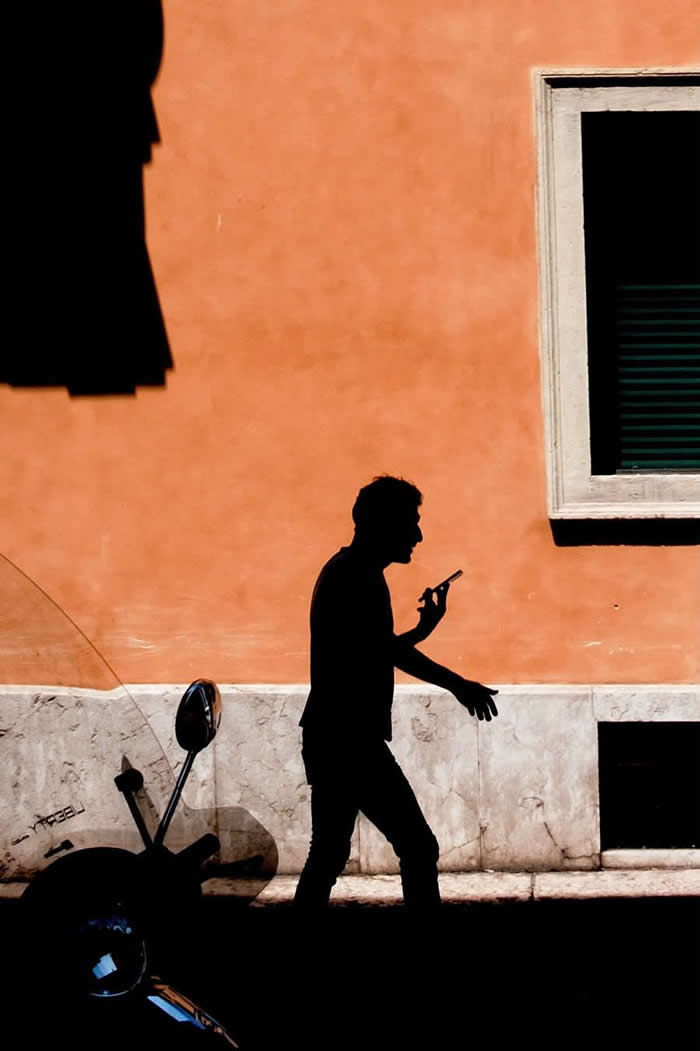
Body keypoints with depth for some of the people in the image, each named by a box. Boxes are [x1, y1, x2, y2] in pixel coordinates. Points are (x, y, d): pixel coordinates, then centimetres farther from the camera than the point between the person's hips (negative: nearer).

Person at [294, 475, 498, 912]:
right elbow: (391, 651, -23)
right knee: (418, 847, -6)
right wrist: (458, 685, -19)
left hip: (330, 740, 11)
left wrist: (424, 627, 21)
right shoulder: (361, 577, -14)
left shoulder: (342, 571, 18)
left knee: (328, 856, 15)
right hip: (352, 743, -11)